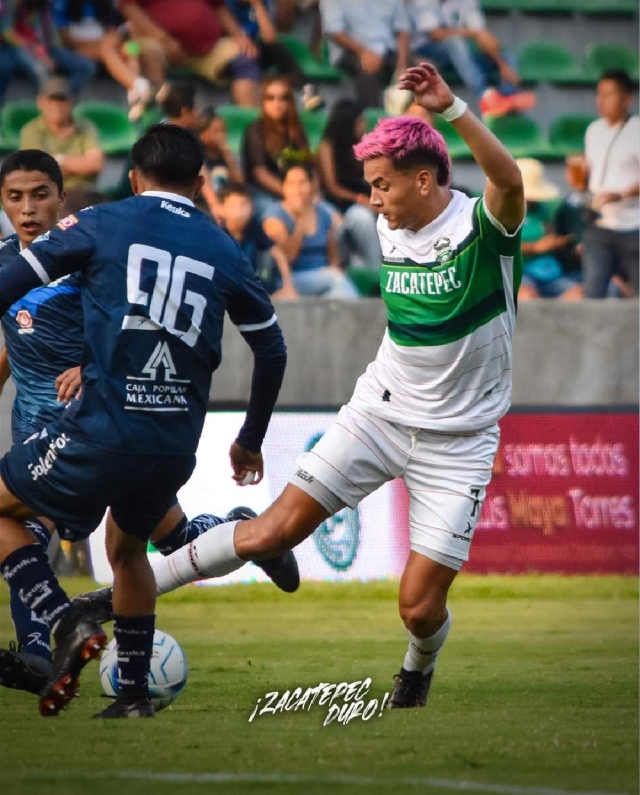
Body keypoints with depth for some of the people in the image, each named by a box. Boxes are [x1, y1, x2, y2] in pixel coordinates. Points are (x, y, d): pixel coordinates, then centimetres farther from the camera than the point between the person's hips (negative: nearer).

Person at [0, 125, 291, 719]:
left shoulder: (100, 224, 2)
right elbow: (271, 351, 19)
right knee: (126, 546, 30)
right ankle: (134, 693, 26)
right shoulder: (225, 252, 12)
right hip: (178, 445, 5)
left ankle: (68, 626, -4)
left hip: (103, 430, -5)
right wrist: (250, 440, 31)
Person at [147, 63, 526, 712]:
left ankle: (418, 669, 29)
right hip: (380, 410, 4)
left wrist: (451, 108, -53)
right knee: (275, 529, -8)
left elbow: (509, 179, -42)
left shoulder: (482, 227, -17)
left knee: (419, 607, -7)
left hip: (458, 439, -4)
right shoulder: (389, 230, 3)